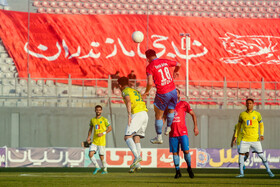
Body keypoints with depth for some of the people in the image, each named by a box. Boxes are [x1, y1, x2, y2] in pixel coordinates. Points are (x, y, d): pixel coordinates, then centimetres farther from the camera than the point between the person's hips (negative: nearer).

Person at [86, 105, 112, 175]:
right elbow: (90, 129, 24)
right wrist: (88, 137, 10)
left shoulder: (104, 119, -2)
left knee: (101, 156, -2)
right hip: (94, 141, 4)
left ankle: (105, 169, 17)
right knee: (90, 154, -11)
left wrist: (103, 133, -14)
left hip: (101, 141, -4)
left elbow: (110, 128, -1)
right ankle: (97, 167, 6)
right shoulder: (92, 120, 11)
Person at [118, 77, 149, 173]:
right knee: (136, 138, 8)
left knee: (127, 137, -10)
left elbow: (128, 101, -14)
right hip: (145, 114, 8)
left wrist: (129, 115, -25)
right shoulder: (135, 91, 30)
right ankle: (136, 164, -2)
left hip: (137, 113, -8)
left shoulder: (125, 91, 4)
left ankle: (137, 157, -30)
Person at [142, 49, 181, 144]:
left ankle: (159, 137, 17)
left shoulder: (150, 67, -10)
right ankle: (168, 127, 44)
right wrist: (175, 72, 42)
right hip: (172, 90, 4)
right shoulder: (165, 61, 5)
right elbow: (178, 64, 21)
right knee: (171, 110, 27)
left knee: (158, 116, 10)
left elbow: (150, 83, -19)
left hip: (162, 93, -4)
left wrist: (146, 92, -2)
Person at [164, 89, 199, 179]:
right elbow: (164, 117, 19)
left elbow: (193, 114, 9)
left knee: (186, 151, -10)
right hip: (172, 133, 3)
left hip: (183, 132, -3)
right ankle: (177, 171, 9)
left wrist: (195, 127, 1)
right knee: (175, 152, 2)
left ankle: (189, 168, 11)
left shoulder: (184, 104, 4)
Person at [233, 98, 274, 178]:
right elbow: (238, 126, 15)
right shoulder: (242, 114, 5)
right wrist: (235, 137, 11)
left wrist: (261, 135, -5)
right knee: (241, 155, -6)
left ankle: (268, 171, 10)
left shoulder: (257, 114, 2)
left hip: (255, 139, -1)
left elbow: (261, 125, 10)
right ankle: (241, 173, 4)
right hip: (245, 139, 1)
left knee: (261, 155, -3)